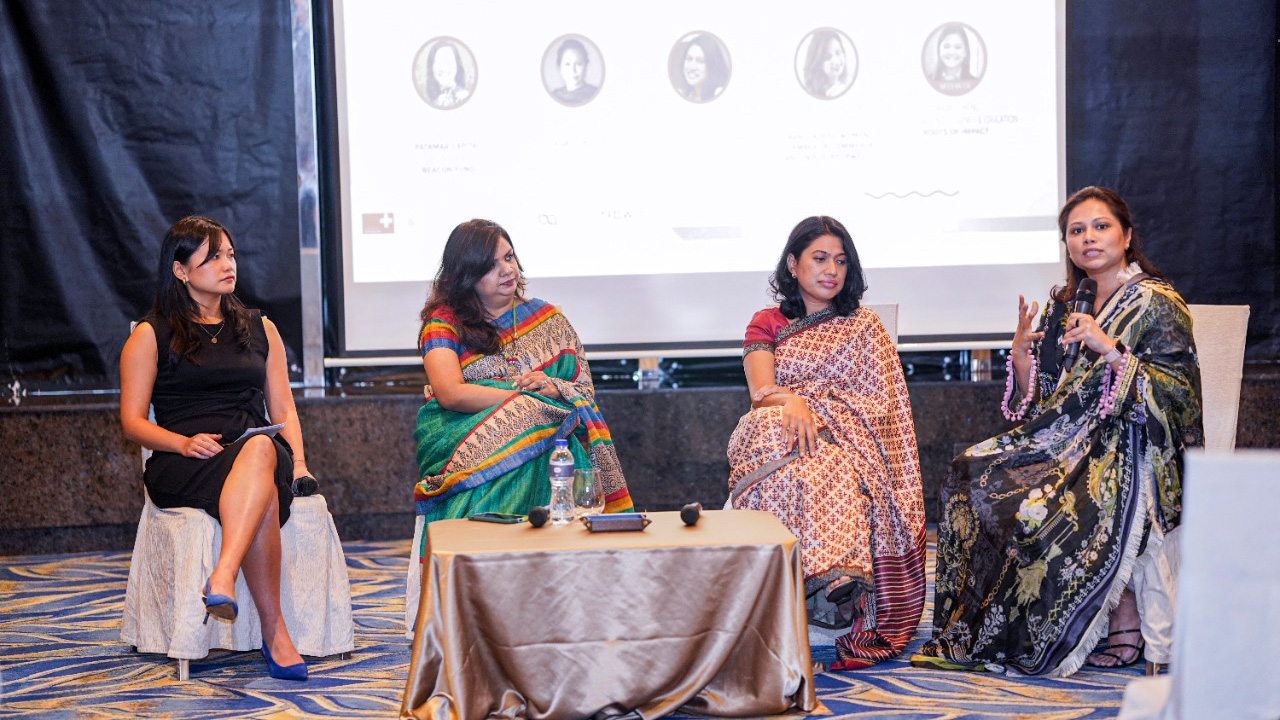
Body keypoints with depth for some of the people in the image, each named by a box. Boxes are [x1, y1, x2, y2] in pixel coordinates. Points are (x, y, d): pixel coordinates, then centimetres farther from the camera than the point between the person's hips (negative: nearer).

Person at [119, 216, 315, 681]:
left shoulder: (260, 329, 24)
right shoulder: (150, 336, 12)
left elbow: (283, 407, 21)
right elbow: (132, 421, 6)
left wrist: (297, 460, 2)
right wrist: (185, 443, -13)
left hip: (261, 449, 3)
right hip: (180, 466, -3)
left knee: (261, 449, -40)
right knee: (263, 500, -38)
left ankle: (222, 579, -55)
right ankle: (275, 635, -42)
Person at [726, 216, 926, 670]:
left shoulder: (864, 326, 18)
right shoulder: (768, 324, 19)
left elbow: (880, 405, 8)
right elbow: (761, 390, 1)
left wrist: (812, 406, -8)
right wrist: (793, 402, -23)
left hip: (845, 444, 0)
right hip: (781, 439, 0)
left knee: (829, 476, -38)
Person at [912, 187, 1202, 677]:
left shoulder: (1157, 305, -5)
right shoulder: (1065, 306, 15)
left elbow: (1179, 394, -16)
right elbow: (1041, 401, 14)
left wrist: (1108, 348, -22)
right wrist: (1021, 352, -5)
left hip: (1136, 451, -7)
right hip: (1070, 441, 7)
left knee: (1047, 509, -33)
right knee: (971, 476, -14)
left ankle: (1125, 619, -11)